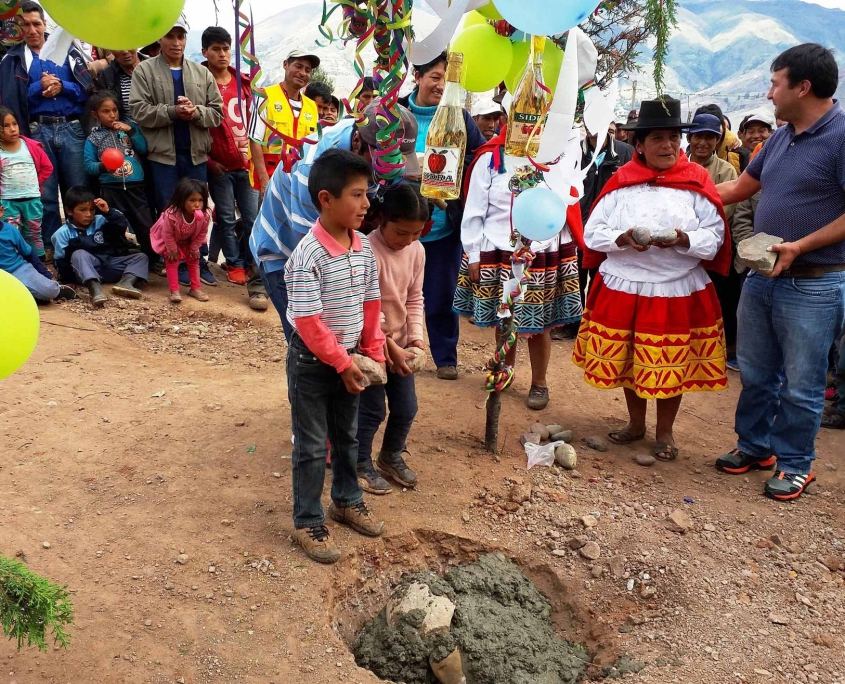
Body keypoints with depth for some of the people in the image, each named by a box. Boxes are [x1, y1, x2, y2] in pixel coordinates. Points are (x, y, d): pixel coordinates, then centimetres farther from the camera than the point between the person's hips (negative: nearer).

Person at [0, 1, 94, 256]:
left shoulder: (68, 50, 10)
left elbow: (88, 89, 2)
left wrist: (62, 87, -13)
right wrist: (39, 88, -12)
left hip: (72, 128, 0)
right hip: (38, 131, 0)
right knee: (45, 194, 3)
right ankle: (52, 248, 11)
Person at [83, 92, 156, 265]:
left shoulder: (129, 126, 10)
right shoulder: (93, 138, 5)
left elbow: (144, 149, 4)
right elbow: (88, 165, 0)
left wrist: (131, 131, -7)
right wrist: (103, 166, -20)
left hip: (136, 186, 1)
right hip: (111, 190, -1)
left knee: (146, 226, 2)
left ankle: (153, 261, 15)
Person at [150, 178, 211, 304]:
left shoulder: (205, 215, -33)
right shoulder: (171, 214, -43)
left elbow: (202, 234, -15)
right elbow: (167, 234, -29)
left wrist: (194, 248, -8)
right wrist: (172, 250, -19)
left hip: (189, 241, 4)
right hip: (168, 240, -4)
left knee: (194, 260, 5)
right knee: (172, 261, -9)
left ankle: (196, 288, 16)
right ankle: (174, 291, -4)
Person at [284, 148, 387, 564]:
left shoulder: (364, 248, -2)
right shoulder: (307, 256, -24)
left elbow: (371, 305, 7)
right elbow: (308, 323, -23)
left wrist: (373, 354, 5)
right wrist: (342, 363, -18)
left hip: (349, 356, 7)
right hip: (312, 361, -7)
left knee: (347, 436, 22)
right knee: (312, 446, 6)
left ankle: (347, 501, 42)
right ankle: (307, 524, 23)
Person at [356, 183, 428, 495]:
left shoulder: (416, 250, -2)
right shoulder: (367, 251, -23)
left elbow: (415, 298, 6)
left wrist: (416, 337, -6)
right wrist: (388, 346, -20)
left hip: (400, 343, 6)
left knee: (406, 408, 13)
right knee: (372, 410, 4)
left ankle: (391, 456, 38)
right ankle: (360, 463, 28)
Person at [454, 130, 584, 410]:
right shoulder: (490, 159, -3)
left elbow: (567, 208, 4)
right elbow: (474, 211, -2)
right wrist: (473, 255, -3)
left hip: (542, 257, 0)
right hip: (497, 254, 0)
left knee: (539, 323, 7)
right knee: (500, 318, 15)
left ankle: (539, 383, 24)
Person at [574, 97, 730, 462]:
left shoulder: (697, 182, -1)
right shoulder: (621, 181, 1)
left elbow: (715, 237, -4)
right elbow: (592, 233, -1)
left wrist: (684, 240, -23)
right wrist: (623, 239, -19)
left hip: (678, 291, -1)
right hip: (624, 287, 2)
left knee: (672, 363, 6)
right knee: (628, 360, 12)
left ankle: (665, 432, 26)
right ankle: (636, 423, 34)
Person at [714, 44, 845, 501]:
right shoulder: (780, 138, 10)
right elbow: (739, 188, 21)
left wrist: (800, 247, -22)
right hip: (761, 277, 7)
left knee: (800, 385, 5)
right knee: (755, 373, 17)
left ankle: (795, 463, 22)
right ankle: (754, 446, 33)